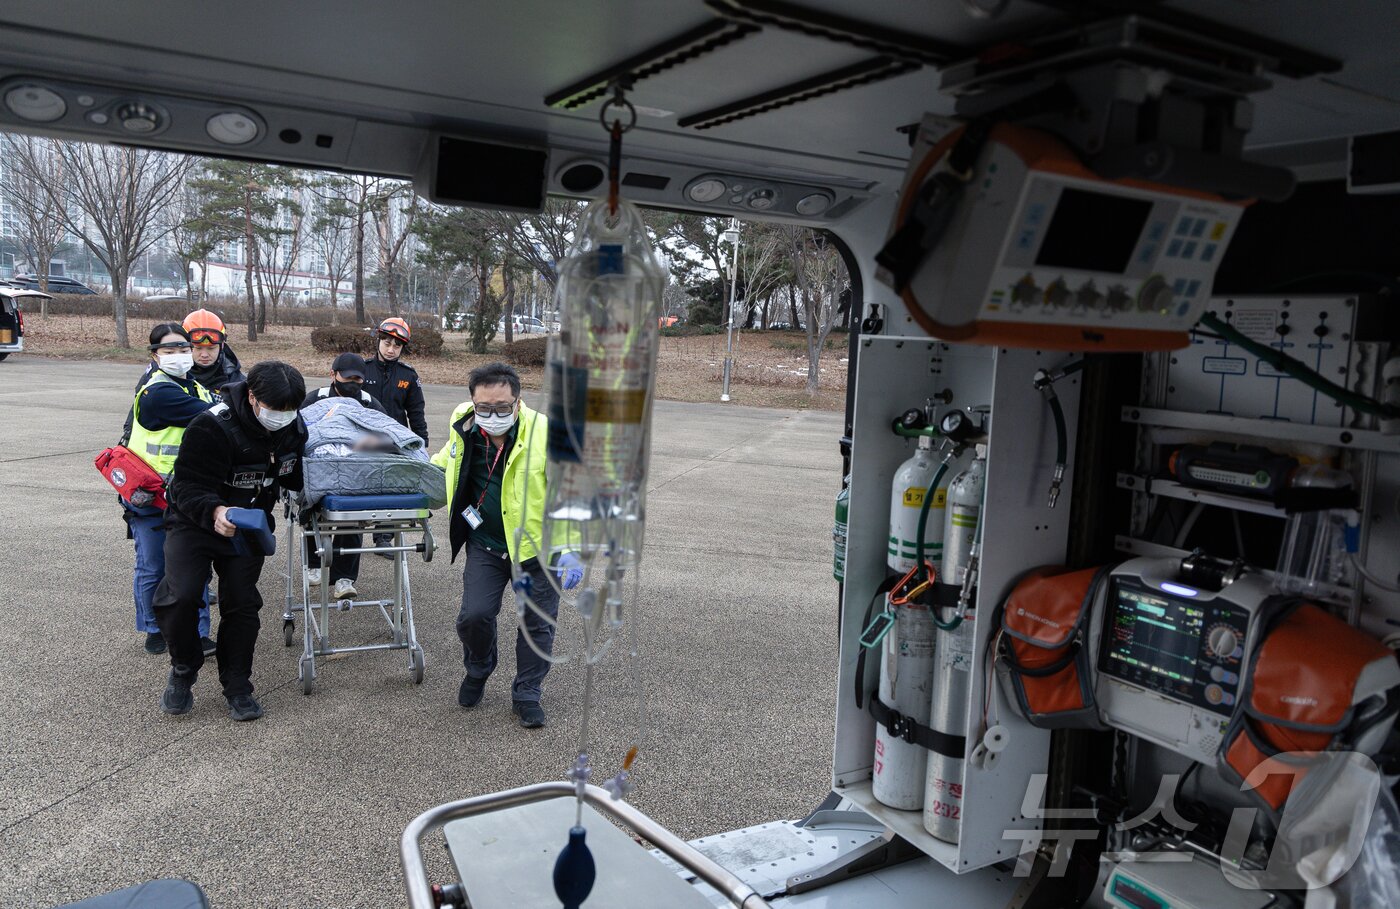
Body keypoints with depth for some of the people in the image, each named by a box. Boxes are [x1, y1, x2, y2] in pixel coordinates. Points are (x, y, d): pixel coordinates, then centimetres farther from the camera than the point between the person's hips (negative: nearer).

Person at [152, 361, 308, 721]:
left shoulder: (293, 429, -8)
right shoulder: (212, 427, -28)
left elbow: (293, 475, 11)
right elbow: (188, 487, -28)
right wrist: (214, 512, -48)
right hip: (194, 520, -4)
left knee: (242, 603, -2)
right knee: (180, 596, -19)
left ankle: (237, 685, 14)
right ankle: (183, 670, 8)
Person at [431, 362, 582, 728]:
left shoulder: (546, 434, -21)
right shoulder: (464, 428, -7)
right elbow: (442, 464, 18)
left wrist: (571, 549, -23)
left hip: (538, 546, -2)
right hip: (485, 544, 3)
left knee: (538, 624, 7)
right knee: (474, 615, -8)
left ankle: (526, 695, 28)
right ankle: (478, 671, 25)